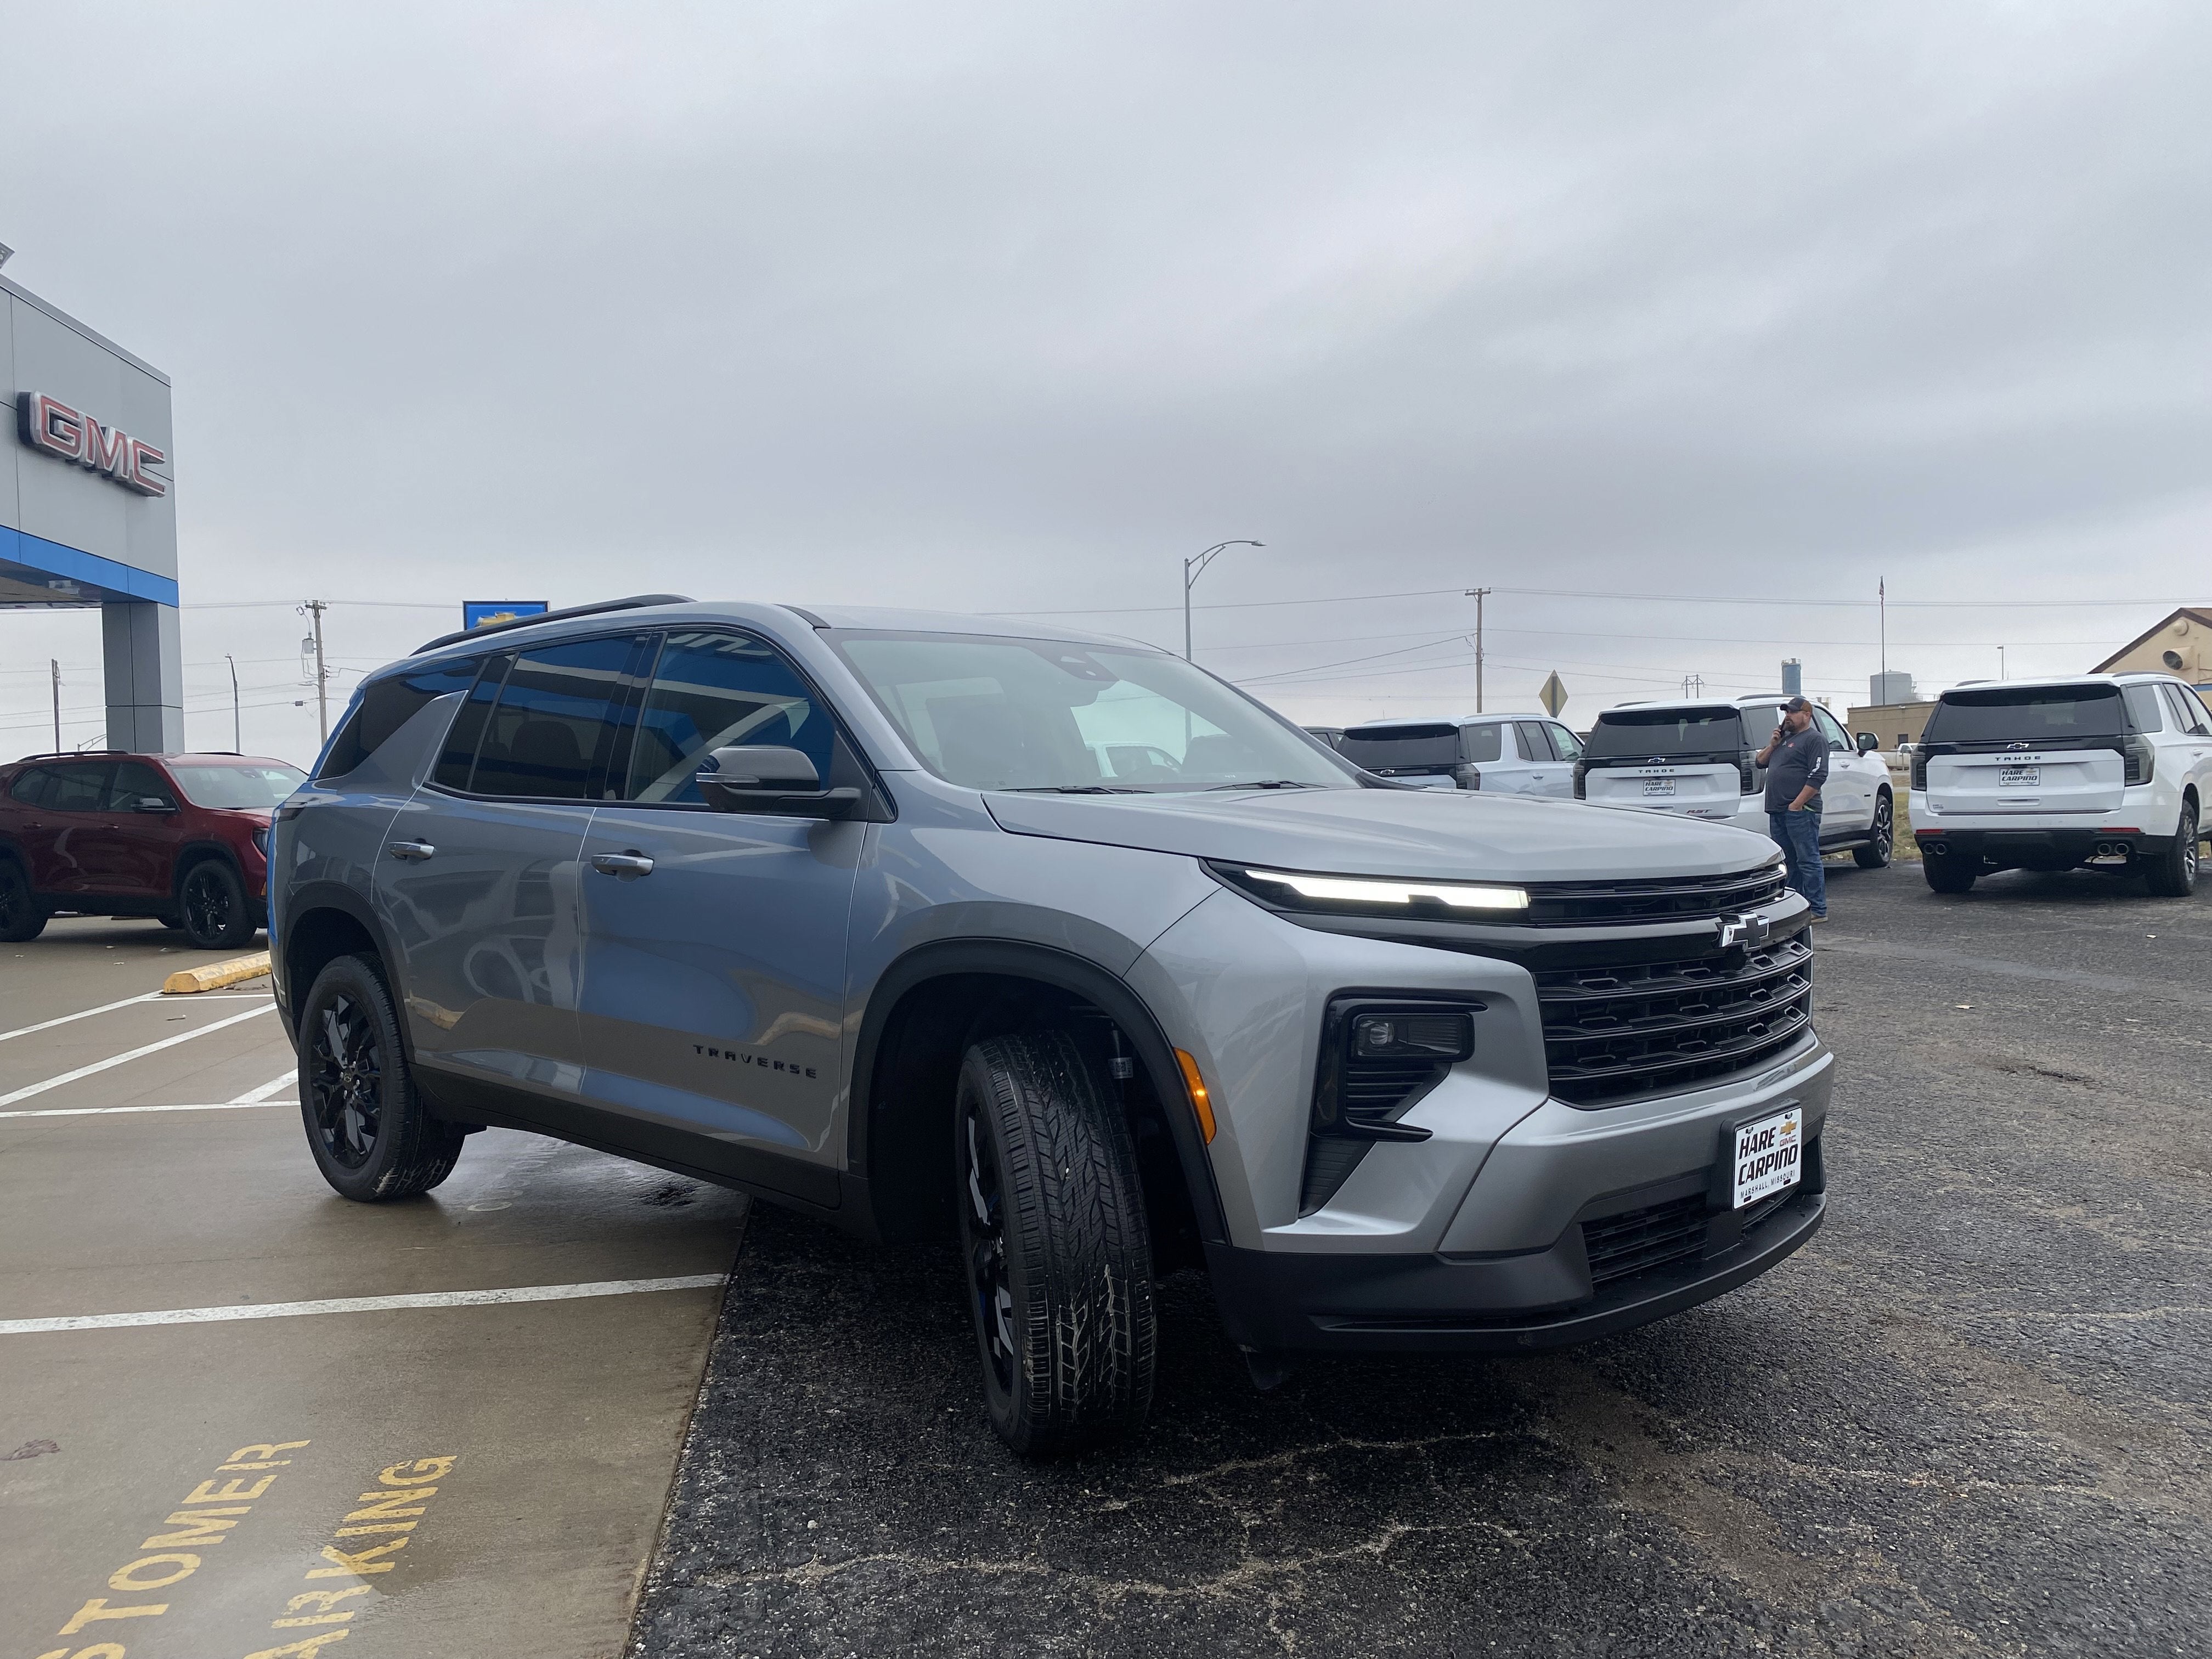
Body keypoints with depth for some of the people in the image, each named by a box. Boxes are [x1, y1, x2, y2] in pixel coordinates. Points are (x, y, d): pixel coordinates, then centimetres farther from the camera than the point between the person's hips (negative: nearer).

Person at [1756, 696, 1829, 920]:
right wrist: (1772, 746, 6)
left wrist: (1796, 805, -19)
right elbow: (1760, 762, 24)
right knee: (1787, 861, 13)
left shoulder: (1814, 739, -6)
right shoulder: (1784, 738, 22)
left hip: (1800, 812, -9)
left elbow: (1818, 776, -15)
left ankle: (1818, 910, -5)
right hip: (1777, 811, 9)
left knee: (1808, 861, -7)